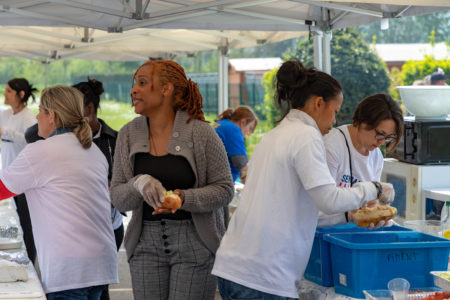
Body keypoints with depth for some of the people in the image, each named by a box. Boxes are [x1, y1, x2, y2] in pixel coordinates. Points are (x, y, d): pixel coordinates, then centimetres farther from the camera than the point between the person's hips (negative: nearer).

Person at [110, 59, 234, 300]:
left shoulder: (200, 133, -7)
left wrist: (184, 198, -22)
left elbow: (224, 189, -6)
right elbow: (118, 198, 1)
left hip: (195, 242, -3)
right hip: (146, 242, 3)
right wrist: (138, 184, -20)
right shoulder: (128, 135, 3)